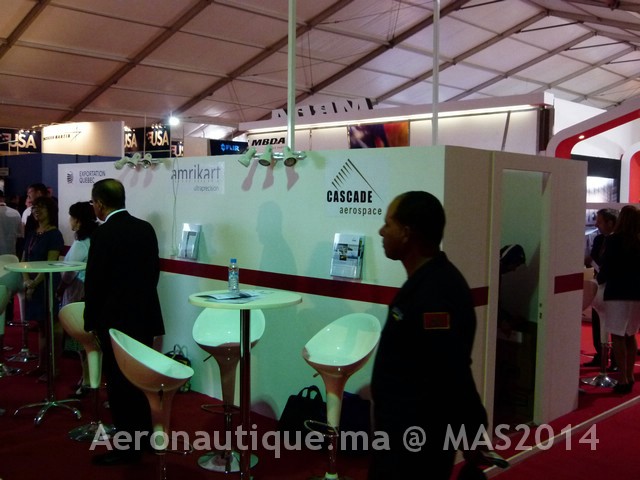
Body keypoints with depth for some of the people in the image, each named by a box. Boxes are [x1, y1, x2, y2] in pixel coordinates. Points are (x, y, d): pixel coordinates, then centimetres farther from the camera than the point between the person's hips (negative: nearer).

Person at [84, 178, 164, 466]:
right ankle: (142, 436, 30)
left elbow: (94, 282, -13)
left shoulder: (104, 234, -15)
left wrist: (90, 321, -1)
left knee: (118, 381, 3)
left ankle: (127, 447, 10)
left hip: (116, 320, -7)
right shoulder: (146, 228, 5)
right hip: (146, 315, 7)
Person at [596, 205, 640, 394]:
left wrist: (600, 279, 10)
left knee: (617, 336, -1)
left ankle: (623, 380, -3)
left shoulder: (614, 239, -11)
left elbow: (606, 267, -9)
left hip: (617, 293, -5)